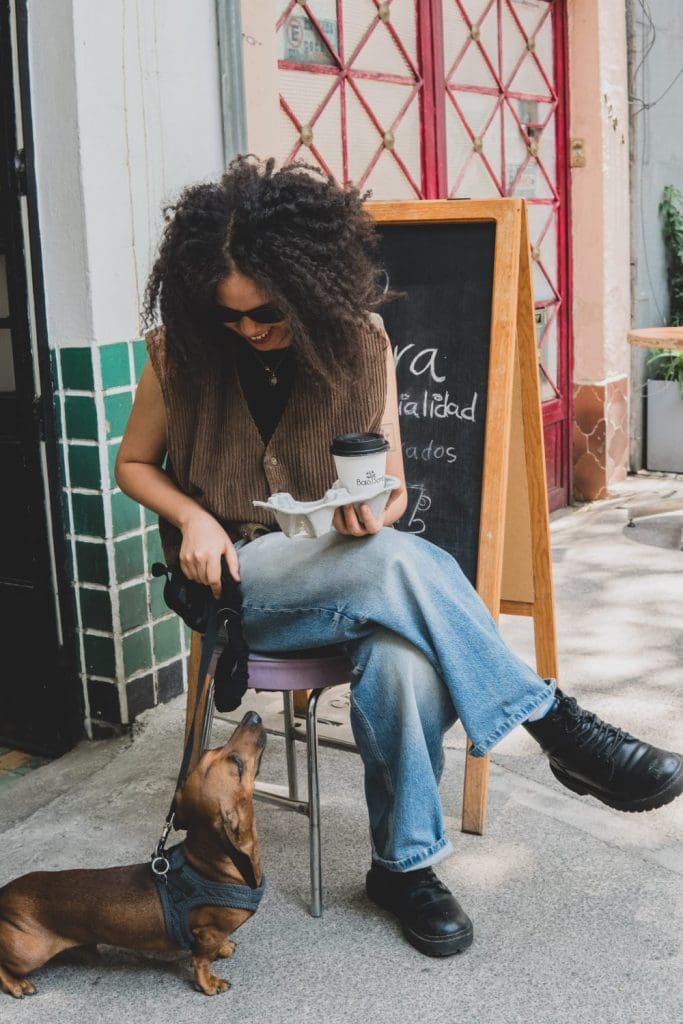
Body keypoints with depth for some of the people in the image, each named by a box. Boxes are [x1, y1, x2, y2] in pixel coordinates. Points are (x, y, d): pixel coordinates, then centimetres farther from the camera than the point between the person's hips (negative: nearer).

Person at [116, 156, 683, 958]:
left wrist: (373, 506, -20)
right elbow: (133, 464, 7)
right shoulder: (180, 351, -6)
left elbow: (393, 490, 4)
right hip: (234, 577, -2)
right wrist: (193, 517, -13)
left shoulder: (361, 343, -2)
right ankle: (555, 727, -24)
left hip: (340, 569, 2)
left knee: (403, 653, -35)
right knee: (398, 563, -34)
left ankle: (404, 861, -15)